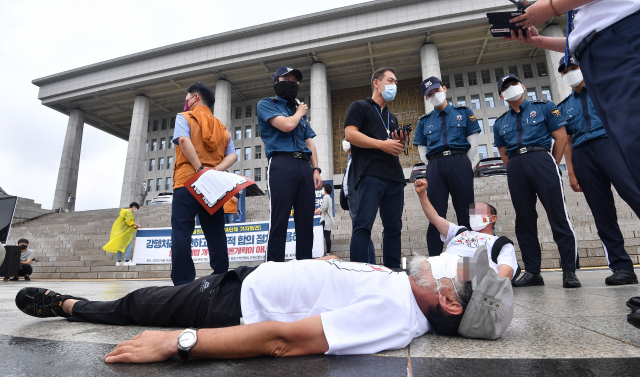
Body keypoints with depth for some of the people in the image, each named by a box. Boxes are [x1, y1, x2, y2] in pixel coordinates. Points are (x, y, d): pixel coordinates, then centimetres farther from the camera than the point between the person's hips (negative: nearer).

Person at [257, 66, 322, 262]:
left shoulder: (300, 110, 29)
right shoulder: (266, 104, 11)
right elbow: (287, 125, -8)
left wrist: (316, 169, 10)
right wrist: (299, 112, 13)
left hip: (305, 167, 6)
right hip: (281, 163, -5)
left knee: (306, 221, 2)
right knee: (279, 220, -11)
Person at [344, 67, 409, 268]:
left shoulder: (392, 117, 30)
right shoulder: (359, 107, 10)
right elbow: (350, 134, -7)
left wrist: (400, 144, 7)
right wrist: (382, 144, -10)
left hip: (394, 176, 7)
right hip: (370, 174, -7)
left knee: (393, 226, 4)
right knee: (363, 224, -13)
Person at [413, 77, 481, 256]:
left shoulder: (464, 112, 14)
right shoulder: (424, 121, 18)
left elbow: (473, 144, 10)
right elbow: (422, 152, 17)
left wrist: (463, 166, 5)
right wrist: (434, 167, 7)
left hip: (460, 162, -1)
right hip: (435, 166, 1)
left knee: (465, 212, -3)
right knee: (436, 216, -3)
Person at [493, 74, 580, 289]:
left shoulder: (544, 107, 12)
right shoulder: (500, 123, 20)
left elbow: (561, 137, 6)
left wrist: (552, 167, 2)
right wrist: (516, 171, 11)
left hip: (541, 159, -3)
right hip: (515, 167, 3)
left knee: (558, 216, -8)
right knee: (524, 221, 2)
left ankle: (569, 271, 0)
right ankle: (532, 272, 7)